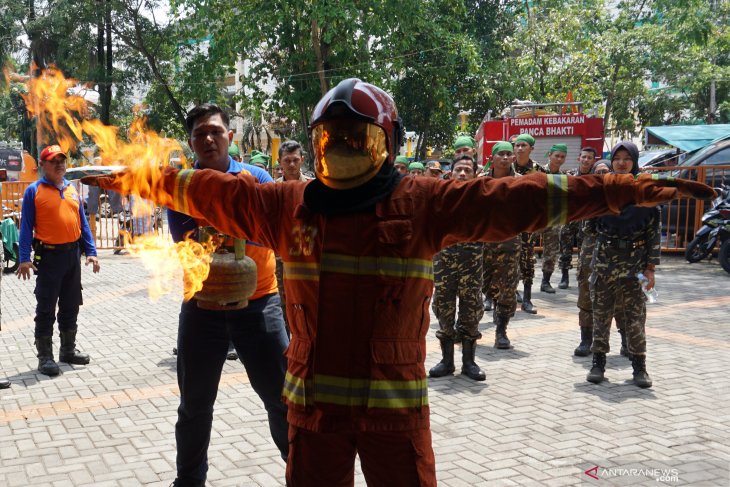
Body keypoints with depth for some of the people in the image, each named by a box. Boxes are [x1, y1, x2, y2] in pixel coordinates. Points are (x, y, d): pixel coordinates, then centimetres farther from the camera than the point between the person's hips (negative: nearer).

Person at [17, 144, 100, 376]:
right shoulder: (34, 191, -4)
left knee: (71, 305, 14)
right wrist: (24, 259, -14)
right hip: (49, 255, -5)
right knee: (46, 308, 1)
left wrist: (91, 251, 6)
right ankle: (45, 356, 8)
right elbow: (26, 226, -7)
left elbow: (82, 222, 13)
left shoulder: (72, 189, 11)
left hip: (73, 254, 5)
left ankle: (68, 350, 26)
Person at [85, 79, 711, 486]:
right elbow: (207, 189, 10)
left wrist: (636, 190, -15)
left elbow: (515, 198, -11)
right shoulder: (286, 205, 2)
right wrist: (135, 177, 14)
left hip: (396, 405, -2)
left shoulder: (425, 204, -5)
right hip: (314, 403, 2)